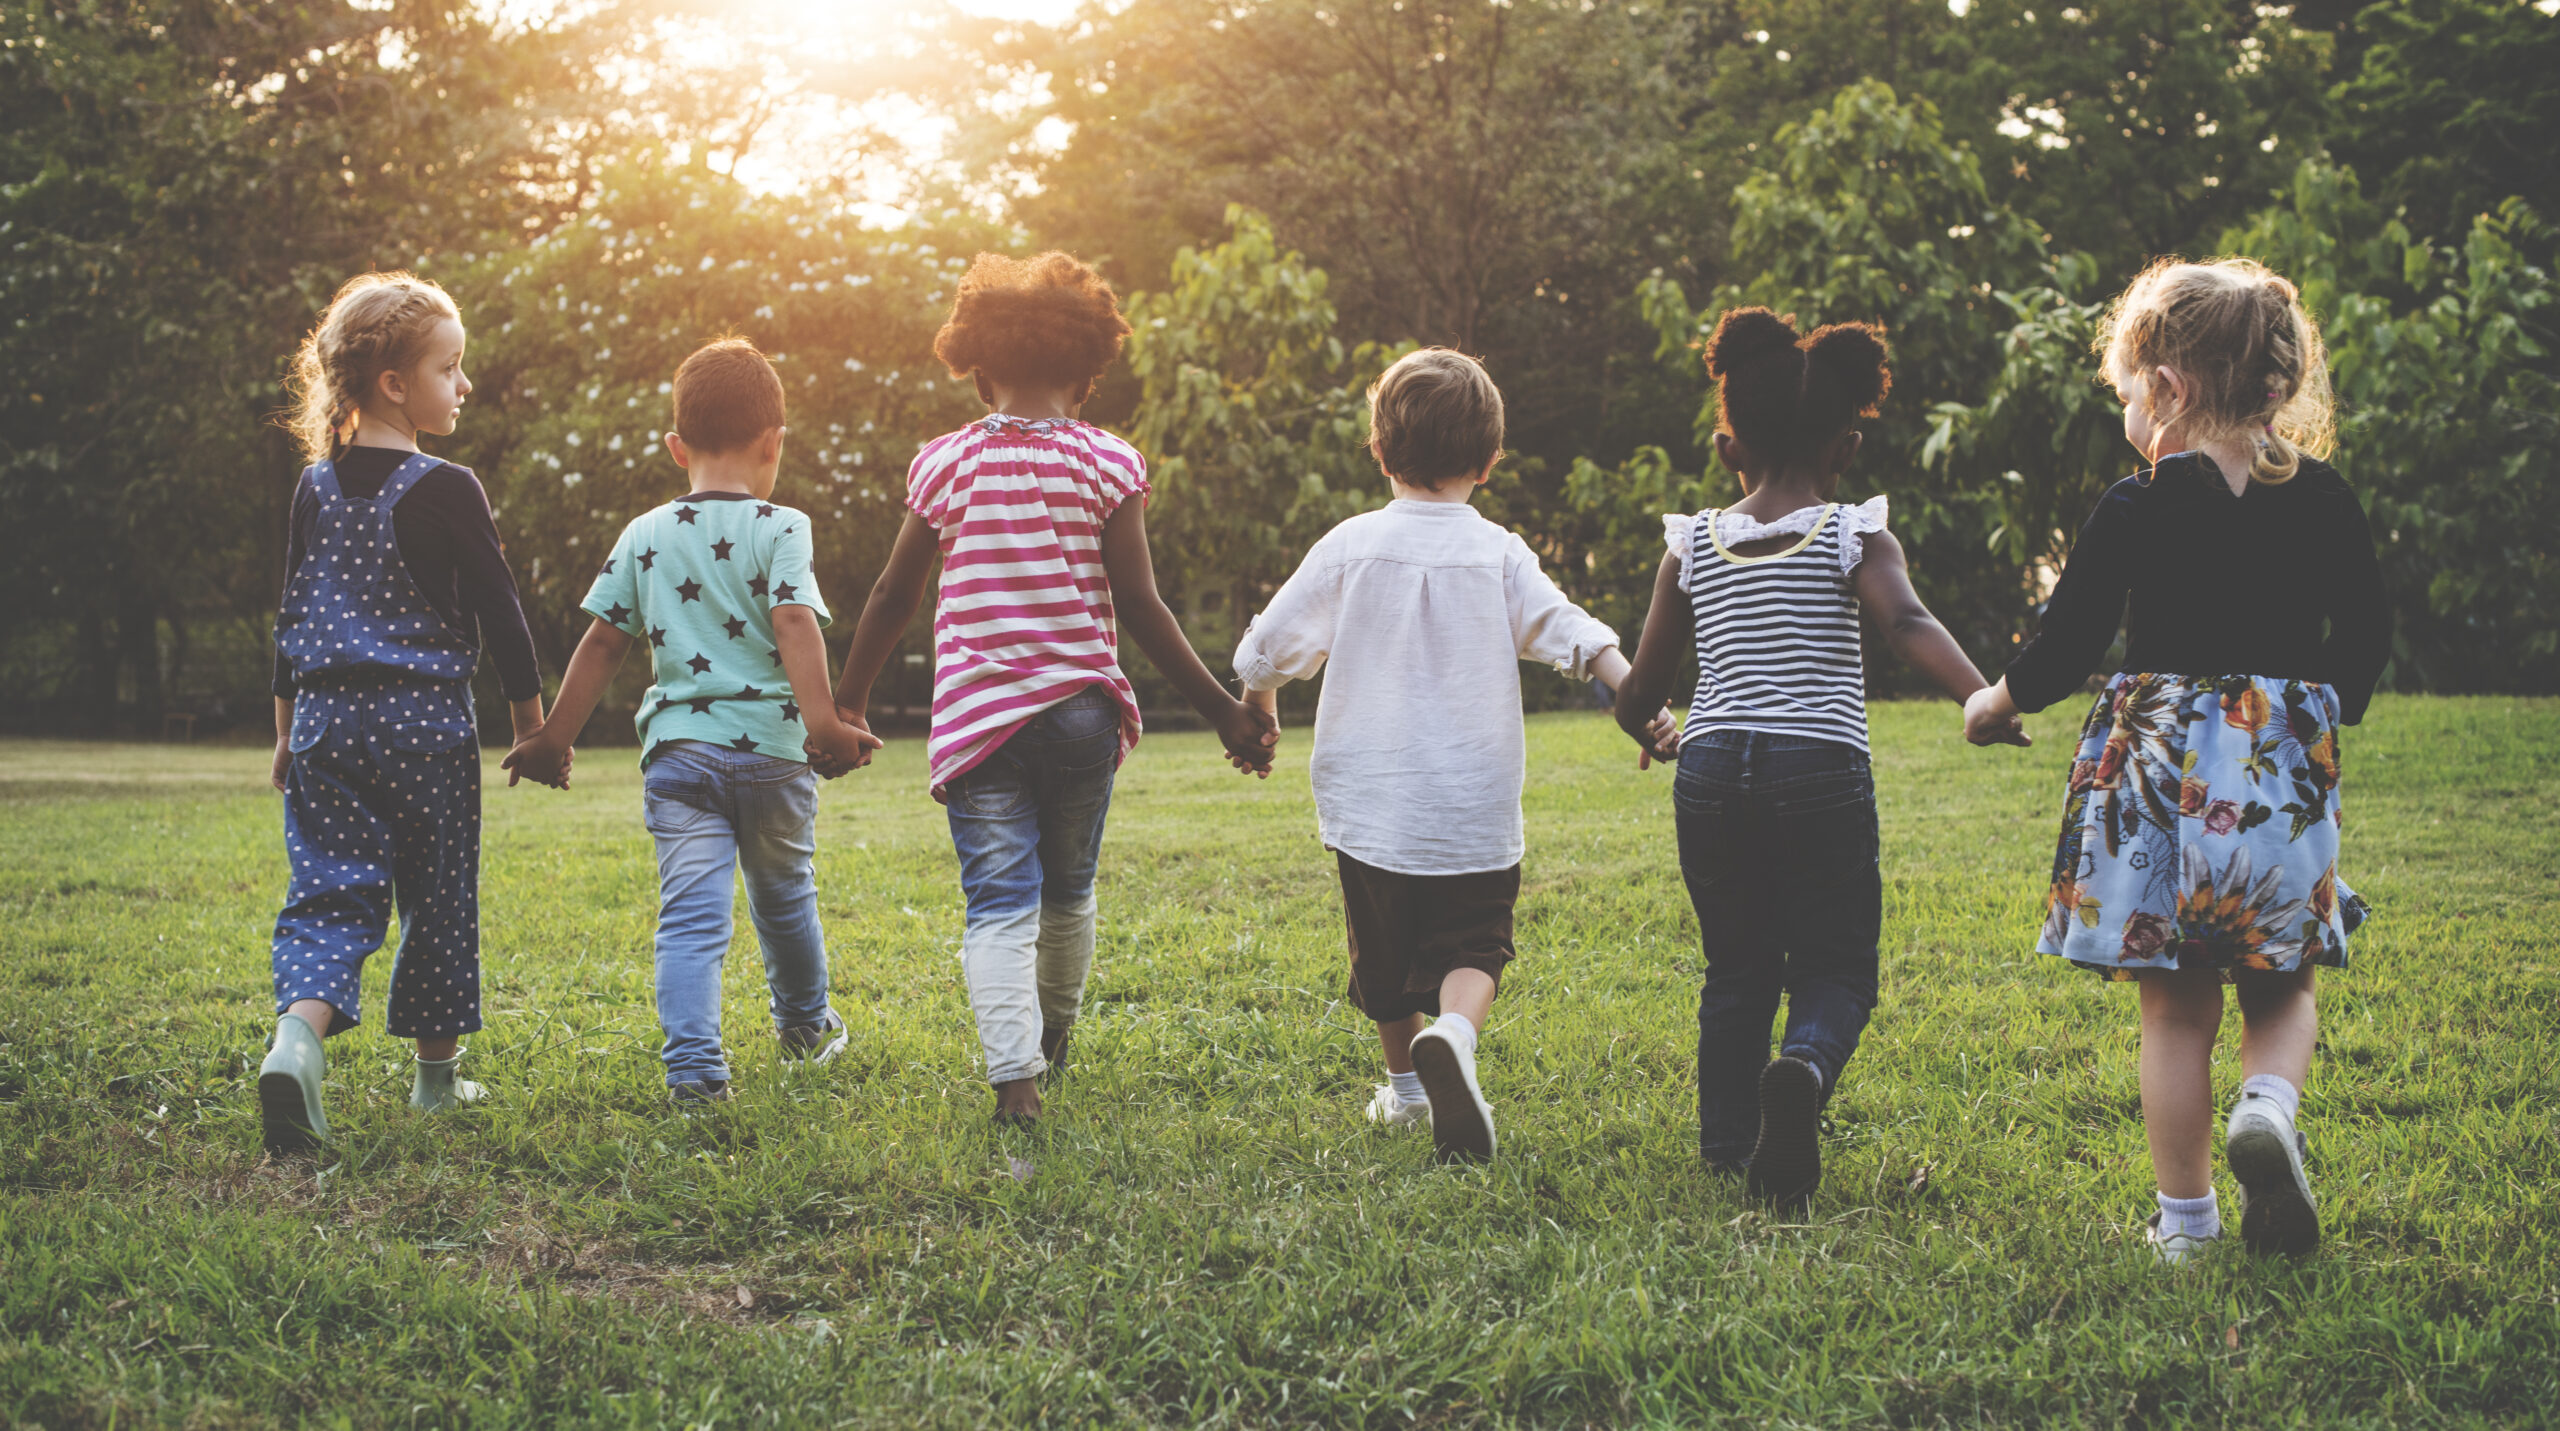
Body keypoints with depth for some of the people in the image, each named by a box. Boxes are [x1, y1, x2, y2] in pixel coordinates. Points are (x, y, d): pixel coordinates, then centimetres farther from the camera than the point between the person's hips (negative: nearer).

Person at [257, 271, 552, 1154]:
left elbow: (292, 616, 13)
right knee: (438, 898, 10)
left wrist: (288, 732, 22)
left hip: (326, 718, 4)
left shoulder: (316, 487, 7)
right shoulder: (444, 492, -10)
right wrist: (532, 721, 5)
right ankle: (436, 1075, 20)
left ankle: (298, 1032, -25)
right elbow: (497, 611, -7)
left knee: (330, 892, 1)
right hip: (425, 723, -4)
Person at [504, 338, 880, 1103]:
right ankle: (806, 1026, 40)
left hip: (678, 747, 1)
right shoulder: (780, 529, -3)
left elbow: (603, 642, 8)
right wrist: (822, 721, -24)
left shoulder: (644, 535, 8)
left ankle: (693, 1064, -17)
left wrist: (553, 737, 14)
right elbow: (794, 622, -17)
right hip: (769, 750, -1)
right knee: (784, 895, 21)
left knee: (690, 913, -3)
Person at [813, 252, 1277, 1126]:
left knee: (999, 902, -3)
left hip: (977, 717, -1)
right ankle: (1054, 1036, 41)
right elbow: (1140, 609, -6)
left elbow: (894, 596, 8)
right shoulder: (1107, 463, -2)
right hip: (1083, 711, 1)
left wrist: (848, 702, 21)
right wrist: (1222, 710, -1)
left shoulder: (947, 462, 3)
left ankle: (1013, 1070, -22)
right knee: (1069, 890, 20)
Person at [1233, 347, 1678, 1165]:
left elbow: (1267, 651, 3)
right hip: (1474, 812, -1)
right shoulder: (1498, 555, -3)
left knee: (1384, 957, 18)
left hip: (1369, 804, 1)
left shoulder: (1350, 547, -2)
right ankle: (1455, 1033, -25)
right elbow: (1574, 636, -13)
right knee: (1471, 947, 5)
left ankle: (1406, 1083, 29)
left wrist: (1259, 718, 21)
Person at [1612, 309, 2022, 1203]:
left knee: (1736, 970, 17)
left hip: (1712, 769, 3)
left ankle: (1728, 1148, 15)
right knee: (1836, 970, 4)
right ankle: (1803, 1069, -27)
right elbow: (1906, 624, -18)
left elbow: (1643, 685, 12)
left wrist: (1644, 726, 34)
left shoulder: (1692, 546, 9)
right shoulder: (1853, 539, 2)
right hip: (1821, 768, -3)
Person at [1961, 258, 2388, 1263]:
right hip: (2284, 771, 2)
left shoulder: (2135, 509, -8)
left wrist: (1994, 705, 13)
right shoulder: (2322, 500, 2)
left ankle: (2185, 1220, 11)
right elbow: (2367, 640, 7)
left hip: (2158, 767, -2)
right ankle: (2269, 1105, -15)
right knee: (2281, 988, 16)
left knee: (2176, 1008, 7)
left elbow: (2066, 651, -6)